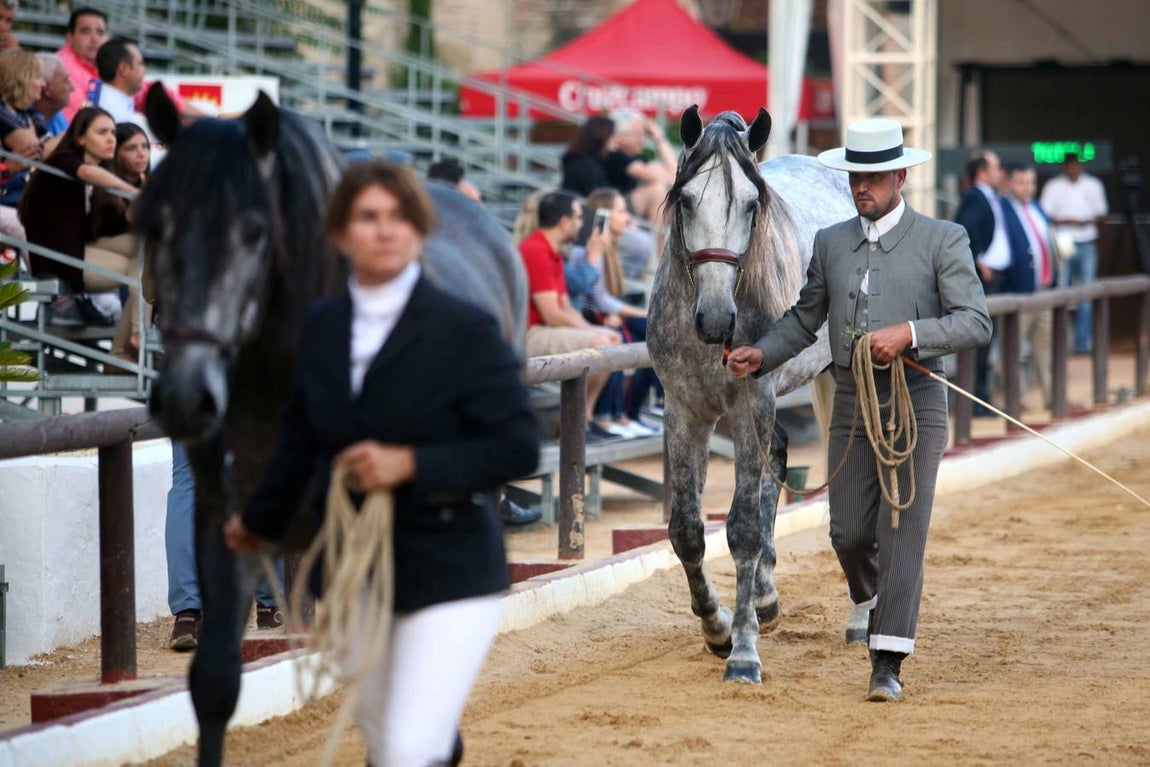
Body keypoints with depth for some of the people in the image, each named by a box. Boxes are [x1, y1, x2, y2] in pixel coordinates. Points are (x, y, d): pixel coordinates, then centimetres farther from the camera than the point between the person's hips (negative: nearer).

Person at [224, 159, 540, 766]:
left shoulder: (465, 330, -10)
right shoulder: (322, 327, 4)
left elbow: (519, 447, -14)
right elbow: (300, 438, 20)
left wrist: (412, 464, -23)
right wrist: (260, 521, 32)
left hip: (448, 574, -5)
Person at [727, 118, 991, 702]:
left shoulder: (943, 240, -3)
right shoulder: (831, 243, 10)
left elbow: (976, 323, -9)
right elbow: (805, 319, 17)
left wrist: (908, 333, -23)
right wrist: (761, 355, -1)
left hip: (916, 405, -4)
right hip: (851, 407, 4)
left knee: (901, 533, -8)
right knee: (849, 534, 5)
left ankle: (888, 664, -8)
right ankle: (870, 598, 39)